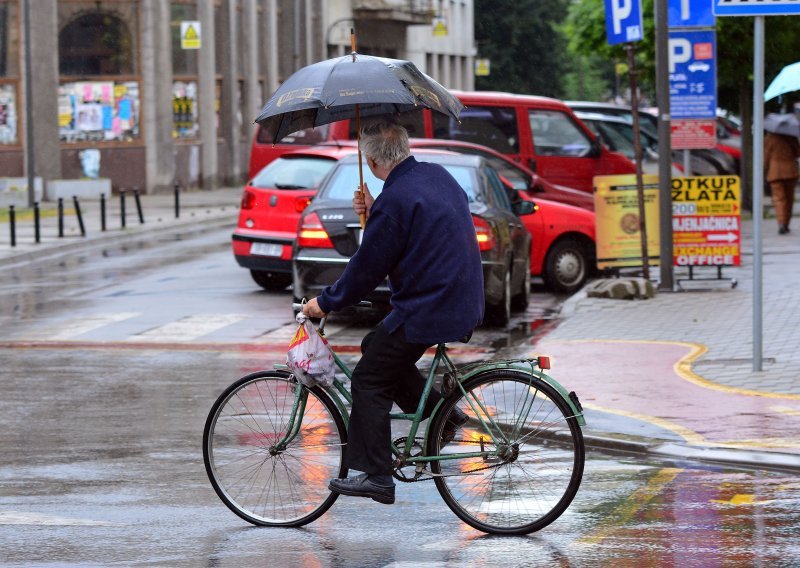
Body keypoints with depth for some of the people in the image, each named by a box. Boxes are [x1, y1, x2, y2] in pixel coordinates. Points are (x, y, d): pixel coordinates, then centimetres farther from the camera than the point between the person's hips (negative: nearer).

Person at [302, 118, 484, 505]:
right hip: (464, 304, 9)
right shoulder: (436, 175, 7)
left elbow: (366, 269, -14)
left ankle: (374, 476, 1)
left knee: (369, 382, 2)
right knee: (377, 346, 25)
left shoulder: (395, 200, -20)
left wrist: (325, 303, 0)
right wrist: (374, 212, 13)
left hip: (426, 312, -9)